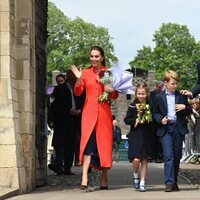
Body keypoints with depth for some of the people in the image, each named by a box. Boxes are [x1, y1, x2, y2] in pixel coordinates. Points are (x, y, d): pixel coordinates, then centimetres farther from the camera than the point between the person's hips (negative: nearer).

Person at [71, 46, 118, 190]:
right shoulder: (86, 73, 8)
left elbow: (115, 96, 9)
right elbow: (78, 93, 5)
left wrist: (112, 90, -12)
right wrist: (79, 79, -11)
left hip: (104, 112, 1)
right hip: (89, 112, 0)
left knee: (104, 143, 3)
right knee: (88, 141, -13)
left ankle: (104, 178, 12)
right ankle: (85, 176, -22)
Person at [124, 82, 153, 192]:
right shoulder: (132, 106, 1)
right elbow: (127, 120, 1)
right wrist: (136, 120, -14)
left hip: (147, 136, 1)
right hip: (135, 135, -1)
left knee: (144, 160, 5)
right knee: (136, 159, -10)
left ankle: (142, 183, 13)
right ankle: (135, 176, 19)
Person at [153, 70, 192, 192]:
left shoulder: (181, 96, 10)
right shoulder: (159, 97, 6)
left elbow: (189, 111, 14)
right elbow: (155, 113, 10)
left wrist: (184, 107, -8)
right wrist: (161, 119, -10)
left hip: (179, 128, 2)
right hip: (165, 128, -2)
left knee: (177, 156, 7)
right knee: (168, 155, -12)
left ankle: (175, 182, 18)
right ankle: (169, 183, -16)